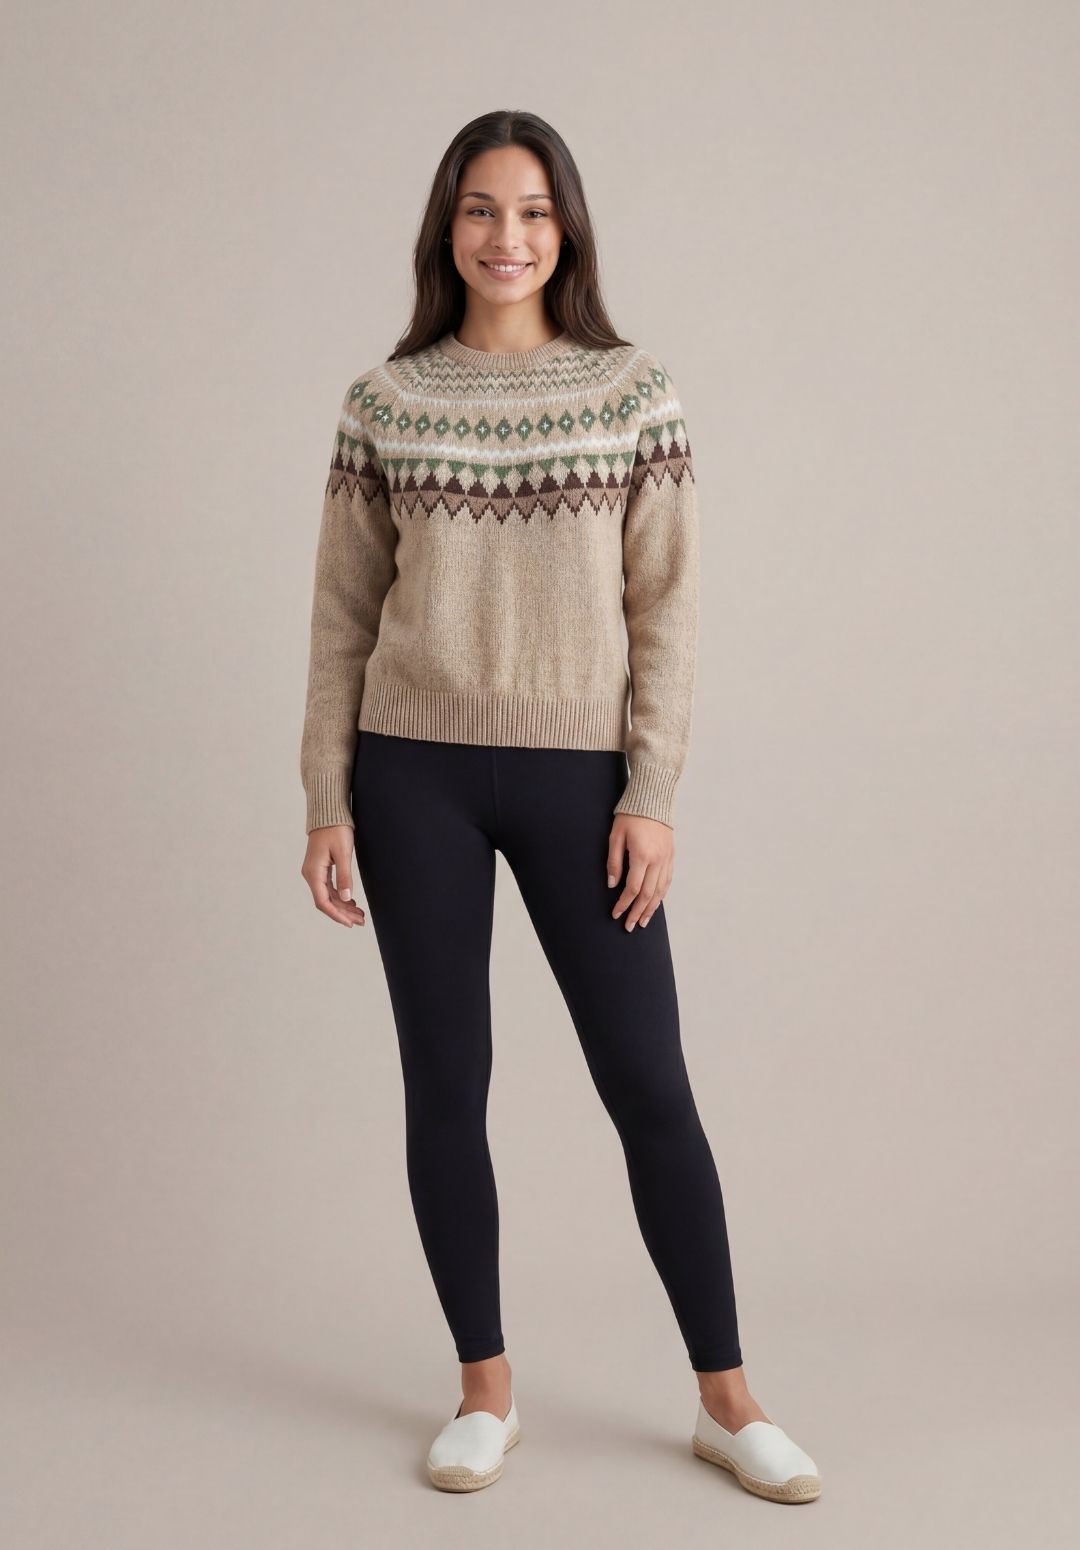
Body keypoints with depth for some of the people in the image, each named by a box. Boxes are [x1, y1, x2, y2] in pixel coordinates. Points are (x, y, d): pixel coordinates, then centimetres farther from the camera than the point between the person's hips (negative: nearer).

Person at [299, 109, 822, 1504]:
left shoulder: (634, 391, 2)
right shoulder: (384, 400, 4)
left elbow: (664, 603, 0)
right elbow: (344, 611, 6)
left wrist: (651, 794, -6)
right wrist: (326, 801, 1)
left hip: (576, 775, -1)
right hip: (415, 774, 1)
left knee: (649, 1085, 1)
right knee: (445, 1085, 6)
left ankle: (725, 1399, 16)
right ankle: (486, 1391, 22)